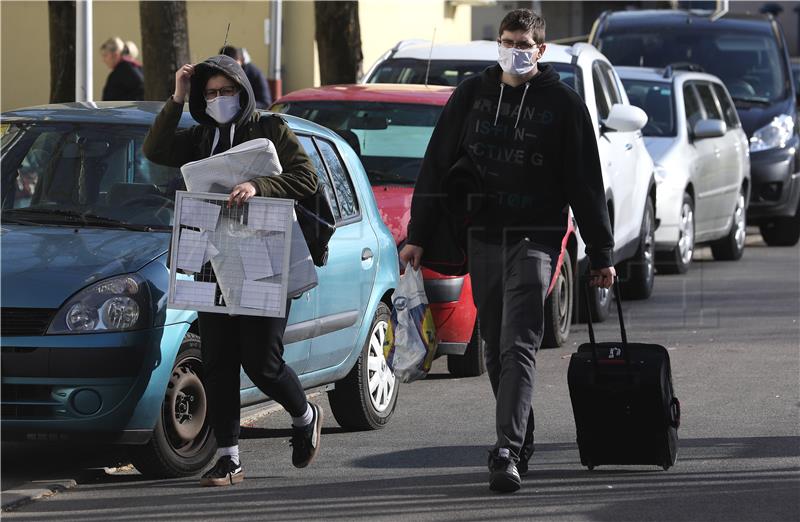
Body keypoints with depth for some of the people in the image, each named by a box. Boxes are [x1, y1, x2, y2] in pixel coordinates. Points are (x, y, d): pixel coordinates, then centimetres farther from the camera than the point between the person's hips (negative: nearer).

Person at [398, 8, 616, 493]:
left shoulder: (563, 103, 0)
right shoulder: (471, 95, 8)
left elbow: (586, 183, 2)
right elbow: (437, 166, 10)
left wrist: (601, 253, 1)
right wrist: (419, 235, 5)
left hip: (535, 238, -4)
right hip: (483, 238, 4)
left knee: (518, 347, -14)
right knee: (496, 349, 9)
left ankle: (507, 452, -21)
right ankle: (521, 443, 22)